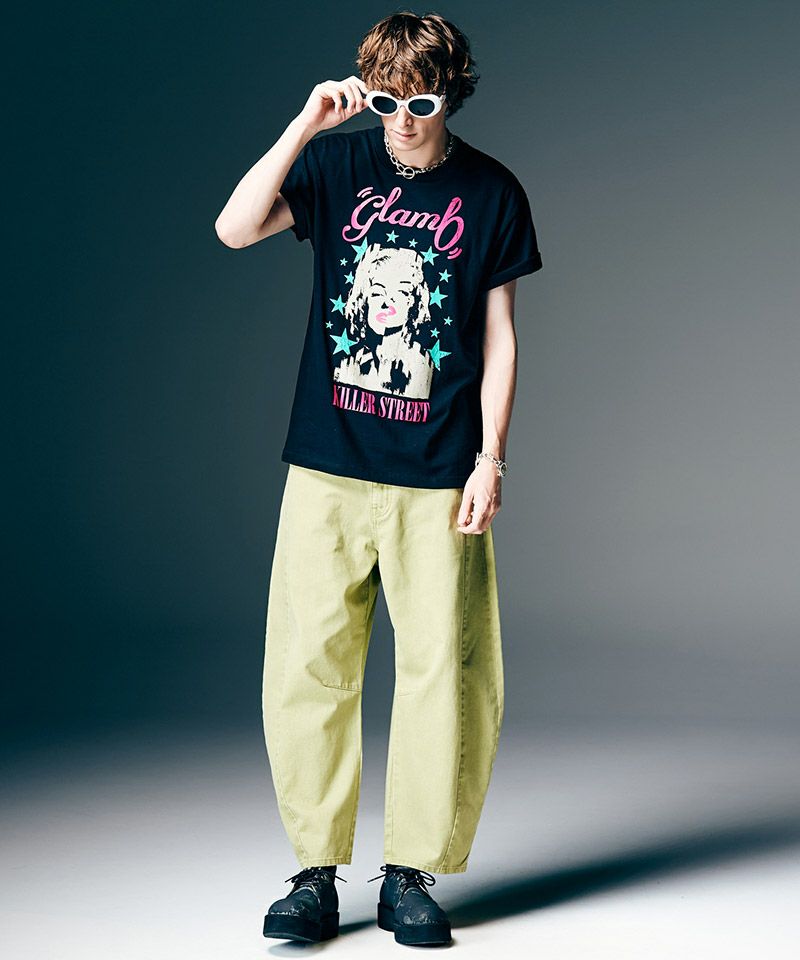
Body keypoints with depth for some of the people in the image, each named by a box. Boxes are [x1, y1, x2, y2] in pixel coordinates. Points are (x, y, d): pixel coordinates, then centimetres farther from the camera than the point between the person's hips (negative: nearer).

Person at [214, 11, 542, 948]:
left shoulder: (490, 191, 4)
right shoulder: (338, 163, 5)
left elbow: (499, 335, 6)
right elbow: (234, 227, -11)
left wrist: (490, 458, -1)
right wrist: (305, 126, -16)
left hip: (437, 478, 0)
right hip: (327, 465, 1)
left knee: (442, 670, 1)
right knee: (307, 665, 0)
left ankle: (410, 874, 15)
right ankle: (315, 871, 13)